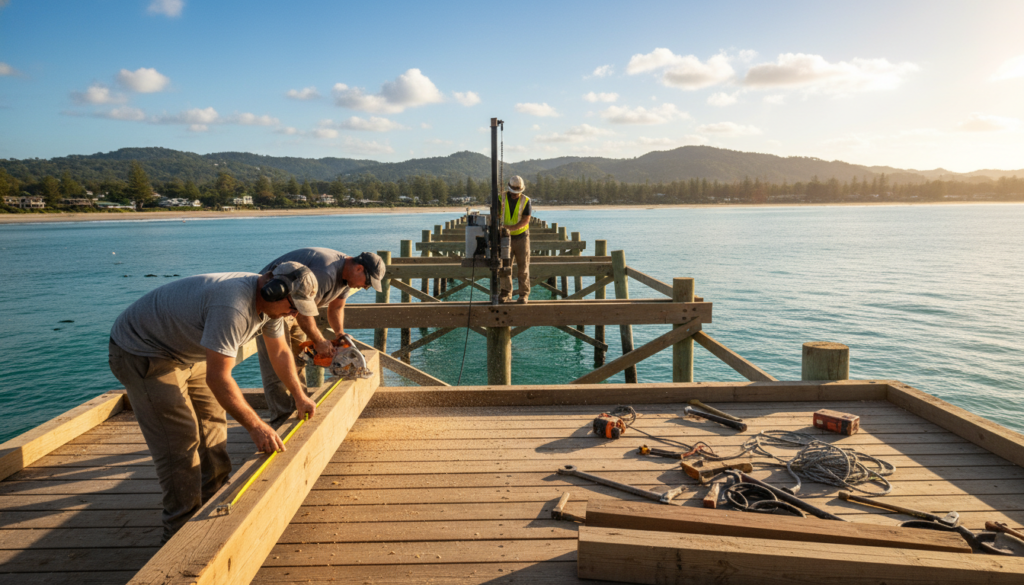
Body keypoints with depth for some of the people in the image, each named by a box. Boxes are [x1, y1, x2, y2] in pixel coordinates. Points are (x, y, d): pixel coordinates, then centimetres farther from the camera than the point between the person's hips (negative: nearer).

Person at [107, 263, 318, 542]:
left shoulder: (269, 301, -7)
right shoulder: (233, 307, -39)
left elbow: (280, 352, 9)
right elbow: (218, 378, -38)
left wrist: (300, 397, 10)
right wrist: (255, 425, -33)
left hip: (185, 352, 10)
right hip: (140, 351, -9)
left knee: (213, 424, 10)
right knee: (180, 440, -11)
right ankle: (182, 529, 1)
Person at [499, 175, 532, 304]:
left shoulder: (526, 200, -4)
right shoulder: (502, 198, -1)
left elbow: (526, 220, -13)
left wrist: (511, 228, -26)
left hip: (521, 237, -1)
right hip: (506, 238, 1)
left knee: (523, 267, 2)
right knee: (505, 266, -3)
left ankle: (524, 295, 9)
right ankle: (506, 295, 0)